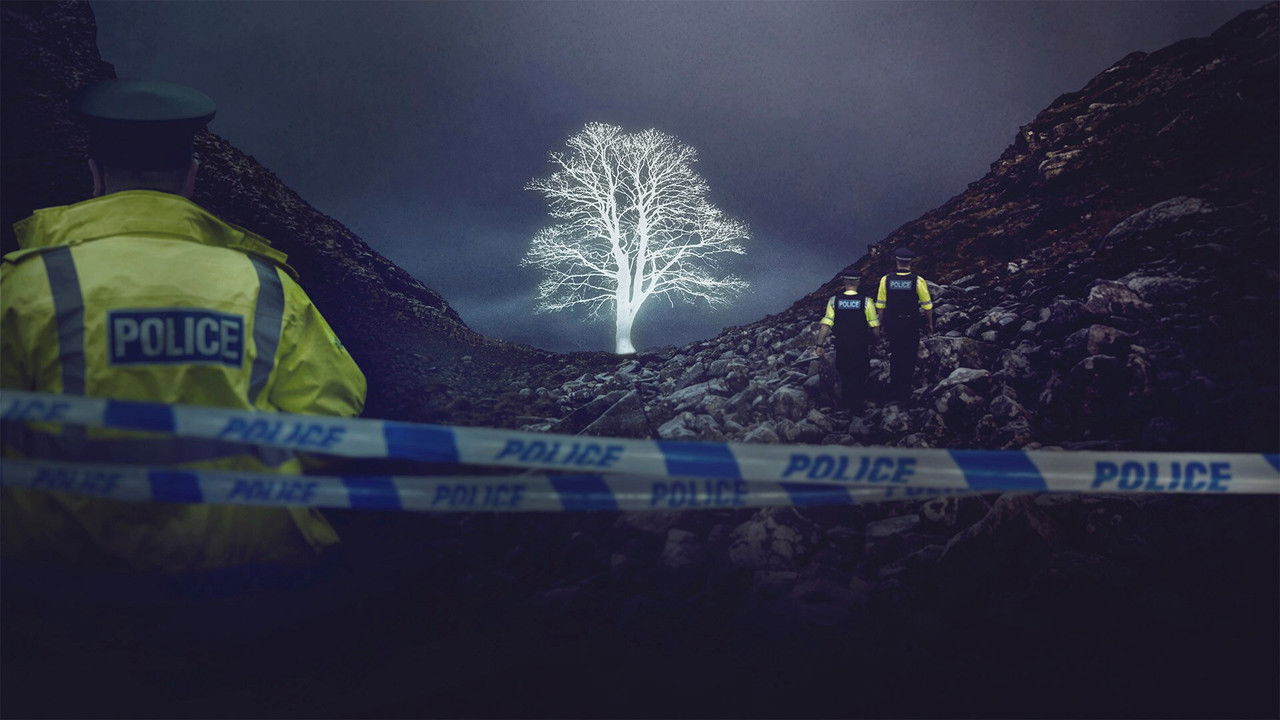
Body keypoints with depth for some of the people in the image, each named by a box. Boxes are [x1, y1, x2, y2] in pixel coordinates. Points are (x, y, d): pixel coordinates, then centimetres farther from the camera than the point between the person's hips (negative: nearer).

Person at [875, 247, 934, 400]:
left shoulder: (886, 280, -6)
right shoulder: (917, 281, -12)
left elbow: (881, 306, -1)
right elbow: (927, 306, -6)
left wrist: (882, 324, 11)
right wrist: (930, 324, 8)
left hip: (892, 325, 2)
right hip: (912, 327, -2)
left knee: (895, 355, 18)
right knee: (909, 357, 11)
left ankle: (894, 390, 22)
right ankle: (905, 391, 15)